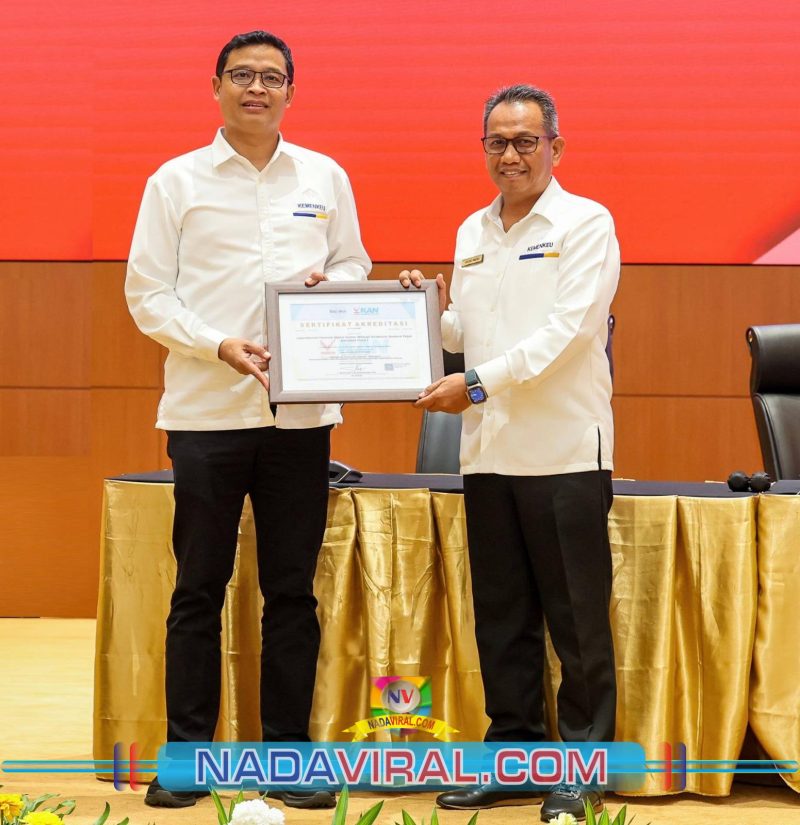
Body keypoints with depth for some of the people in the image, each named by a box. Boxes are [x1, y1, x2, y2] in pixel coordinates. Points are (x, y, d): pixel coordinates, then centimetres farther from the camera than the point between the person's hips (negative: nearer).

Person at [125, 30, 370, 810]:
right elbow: (147, 293, -1)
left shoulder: (326, 178, 10)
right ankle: (186, 753, 11)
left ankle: (288, 751, 14)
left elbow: (354, 267, 14)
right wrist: (218, 345, -15)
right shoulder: (176, 182, 3)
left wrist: (331, 284, -9)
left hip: (301, 411, 2)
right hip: (206, 408, -2)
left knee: (292, 590, 6)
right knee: (199, 589, 3)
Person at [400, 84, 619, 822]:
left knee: (576, 618, 0)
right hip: (489, 453, 6)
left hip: (564, 450, -6)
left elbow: (565, 330, -15)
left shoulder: (585, 224, -4)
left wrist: (480, 384, -20)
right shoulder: (473, 233, 14)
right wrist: (430, 310, -1)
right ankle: (514, 753, 20)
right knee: (501, 615, 10)